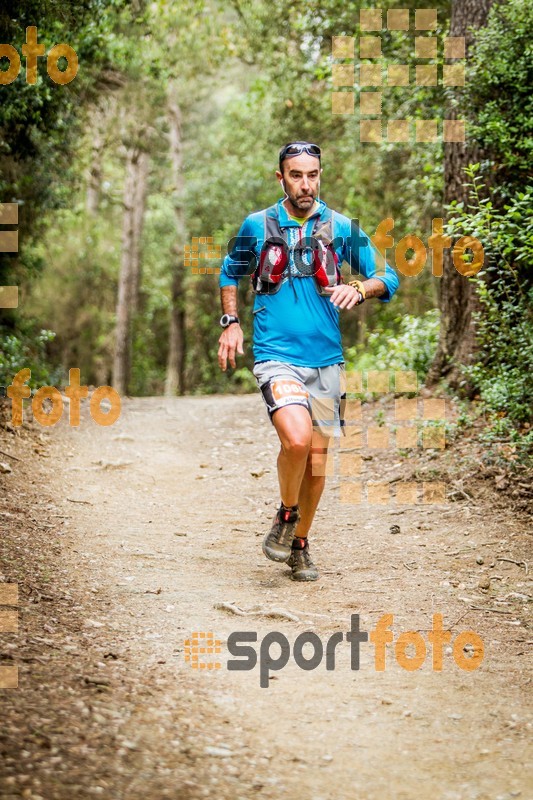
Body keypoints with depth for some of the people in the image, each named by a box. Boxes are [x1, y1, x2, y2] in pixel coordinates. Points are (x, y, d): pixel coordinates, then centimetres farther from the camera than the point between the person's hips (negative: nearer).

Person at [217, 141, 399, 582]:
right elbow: (231, 272, 20)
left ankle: (300, 544, 27)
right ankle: (286, 514, 3)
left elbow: (389, 276, 8)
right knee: (296, 439, -25)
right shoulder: (257, 226, 2)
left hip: (326, 359, 3)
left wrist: (360, 289, -13)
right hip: (276, 356, -3)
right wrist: (231, 323, 9)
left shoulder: (342, 227, 3)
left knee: (317, 454, 8)